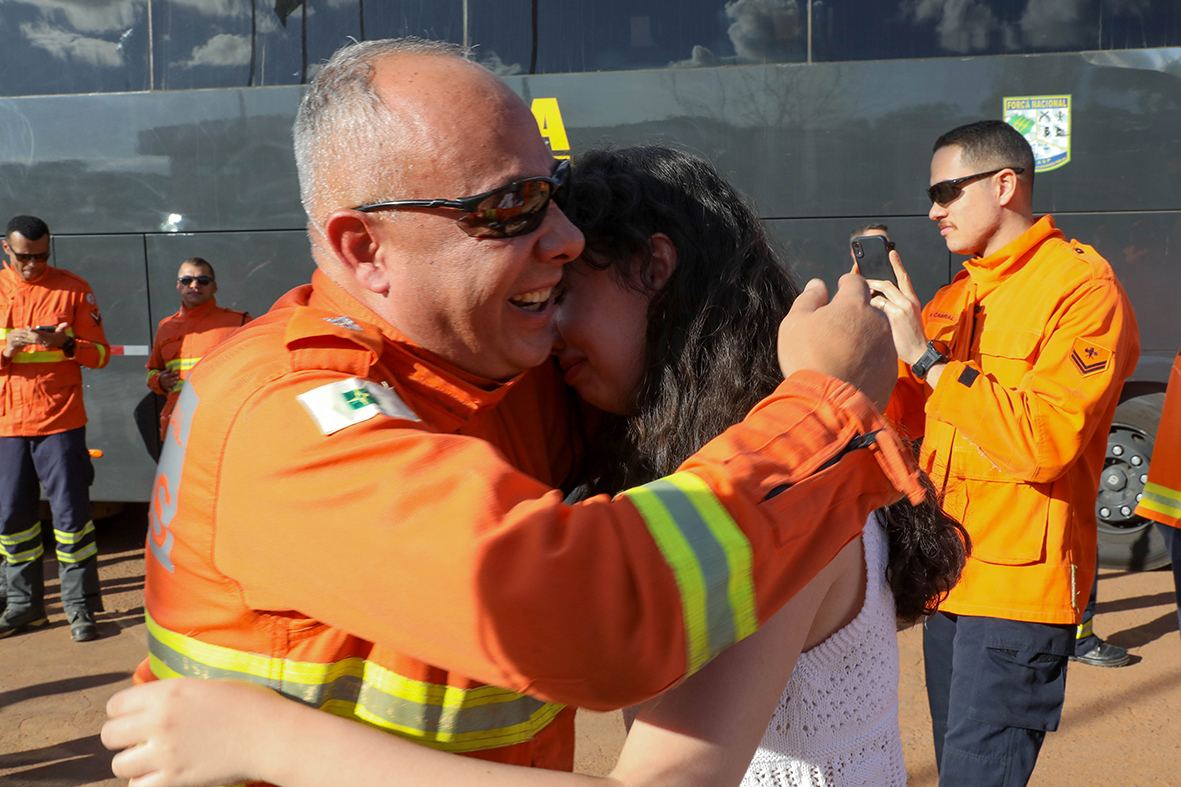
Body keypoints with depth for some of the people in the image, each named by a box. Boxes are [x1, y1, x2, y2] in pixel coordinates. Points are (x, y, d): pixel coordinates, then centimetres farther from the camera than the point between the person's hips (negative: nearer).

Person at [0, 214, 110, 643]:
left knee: (71, 511, -3)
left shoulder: (74, 289, 2)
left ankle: (81, 607, 6)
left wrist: (67, 344, -17)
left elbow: (101, 353, 2)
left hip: (61, 420, -2)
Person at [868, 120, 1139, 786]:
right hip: (952, 575, 8)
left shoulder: (1082, 287, -11)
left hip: (1020, 581, -8)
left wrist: (926, 357, -22)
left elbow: (1046, 439, -23)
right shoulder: (955, 296, 13)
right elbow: (912, 416, 13)